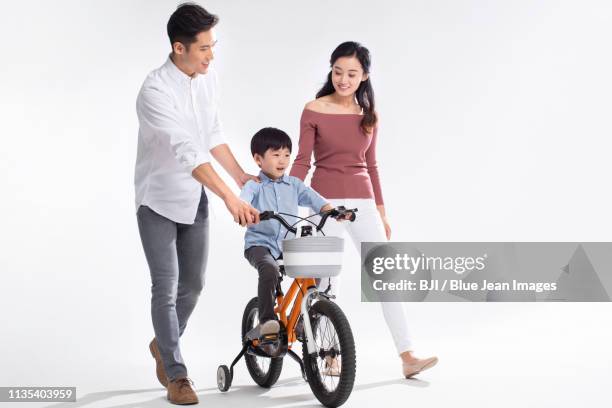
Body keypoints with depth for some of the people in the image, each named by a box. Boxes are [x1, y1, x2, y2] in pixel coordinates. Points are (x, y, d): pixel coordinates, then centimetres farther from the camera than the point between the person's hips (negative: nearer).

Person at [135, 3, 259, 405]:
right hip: (158, 201, -6)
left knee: (193, 283, 12)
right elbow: (187, 151, -35)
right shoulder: (155, 92, -27)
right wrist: (230, 198, -41)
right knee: (166, 288, -3)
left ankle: (164, 344, 36)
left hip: (195, 197, 6)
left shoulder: (208, 77, -4)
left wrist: (240, 175, 4)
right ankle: (176, 374, 11)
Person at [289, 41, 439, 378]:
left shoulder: (368, 115, 8)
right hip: (326, 201, -3)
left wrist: (381, 212, 14)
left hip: (362, 201, 3)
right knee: (328, 281, 2)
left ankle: (407, 358, -1)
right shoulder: (314, 111, -4)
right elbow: (302, 162, -3)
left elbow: (370, 165, 13)